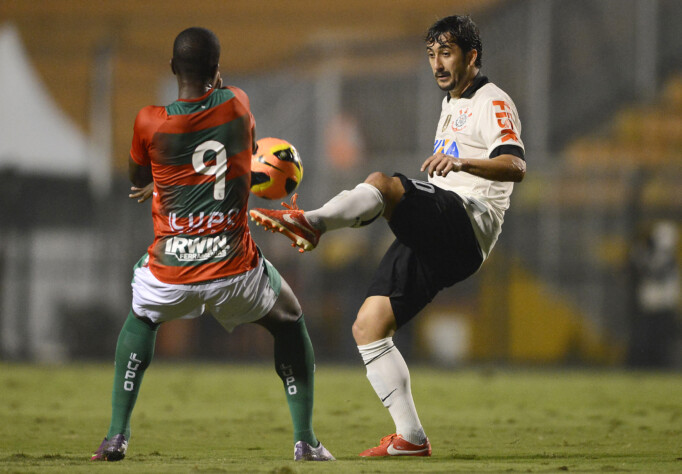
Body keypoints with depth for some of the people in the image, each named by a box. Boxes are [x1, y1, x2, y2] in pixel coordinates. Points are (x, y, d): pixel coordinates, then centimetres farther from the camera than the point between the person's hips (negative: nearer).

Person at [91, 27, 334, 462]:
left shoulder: (149, 122, -5)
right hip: (235, 271, -1)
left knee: (141, 320, 33)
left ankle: (117, 436, 22)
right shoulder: (236, 105, -3)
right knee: (290, 324, 27)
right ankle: (305, 440, 17)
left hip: (169, 275, 1)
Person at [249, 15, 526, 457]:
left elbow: (515, 166, -21)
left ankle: (311, 222, -51)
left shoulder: (493, 103, -1)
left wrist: (461, 162, -36)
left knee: (382, 182, -32)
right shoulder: (453, 106, 29)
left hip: (466, 222, -9)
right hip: (437, 239, 9)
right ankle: (410, 437, -4)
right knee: (369, 326, -3)